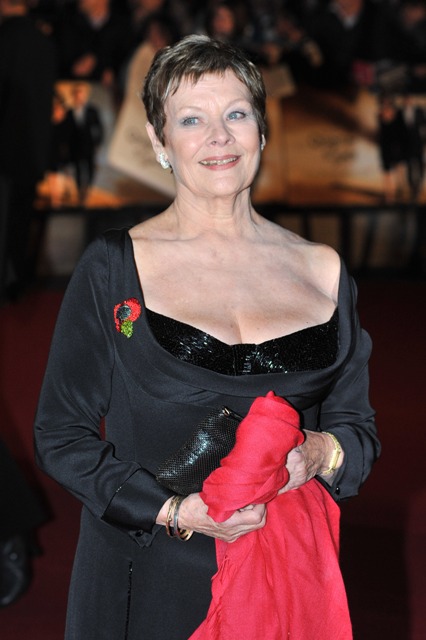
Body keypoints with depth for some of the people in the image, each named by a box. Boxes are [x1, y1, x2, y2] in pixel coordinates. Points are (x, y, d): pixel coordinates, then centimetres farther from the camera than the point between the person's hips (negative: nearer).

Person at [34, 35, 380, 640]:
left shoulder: (321, 270, 5)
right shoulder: (114, 266, -3)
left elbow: (358, 425, 11)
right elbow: (63, 436, -4)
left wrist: (321, 453, -12)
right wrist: (175, 512, -17)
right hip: (150, 584, -2)